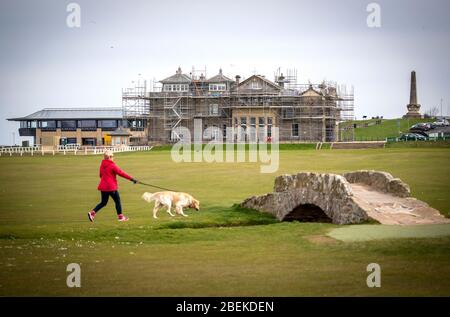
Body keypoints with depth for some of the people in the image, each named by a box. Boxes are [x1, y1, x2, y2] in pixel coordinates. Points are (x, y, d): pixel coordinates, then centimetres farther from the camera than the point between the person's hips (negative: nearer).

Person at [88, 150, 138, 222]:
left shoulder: (102, 165, 8)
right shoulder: (112, 165, -13)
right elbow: (121, 173, -12)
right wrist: (131, 179, -9)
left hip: (103, 186, 7)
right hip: (111, 187, -7)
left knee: (103, 202, 12)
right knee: (117, 201, 9)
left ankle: (92, 212, -5)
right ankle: (120, 216, 15)